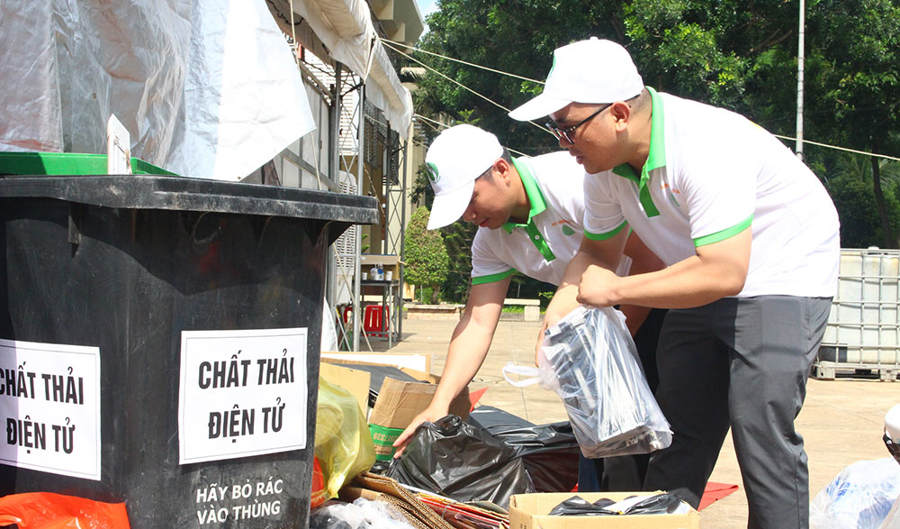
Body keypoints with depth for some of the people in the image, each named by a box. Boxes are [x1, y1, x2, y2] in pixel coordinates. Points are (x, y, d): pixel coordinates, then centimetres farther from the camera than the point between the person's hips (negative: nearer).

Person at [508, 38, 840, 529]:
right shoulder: (604, 161, -8)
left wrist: (615, 290, -27)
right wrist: (560, 307, -12)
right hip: (706, 280, 8)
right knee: (679, 425, 6)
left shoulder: (704, 147, -33)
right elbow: (598, 250, 7)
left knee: (761, 426, -16)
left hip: (783, 276, -8)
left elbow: (724, 273, -37)